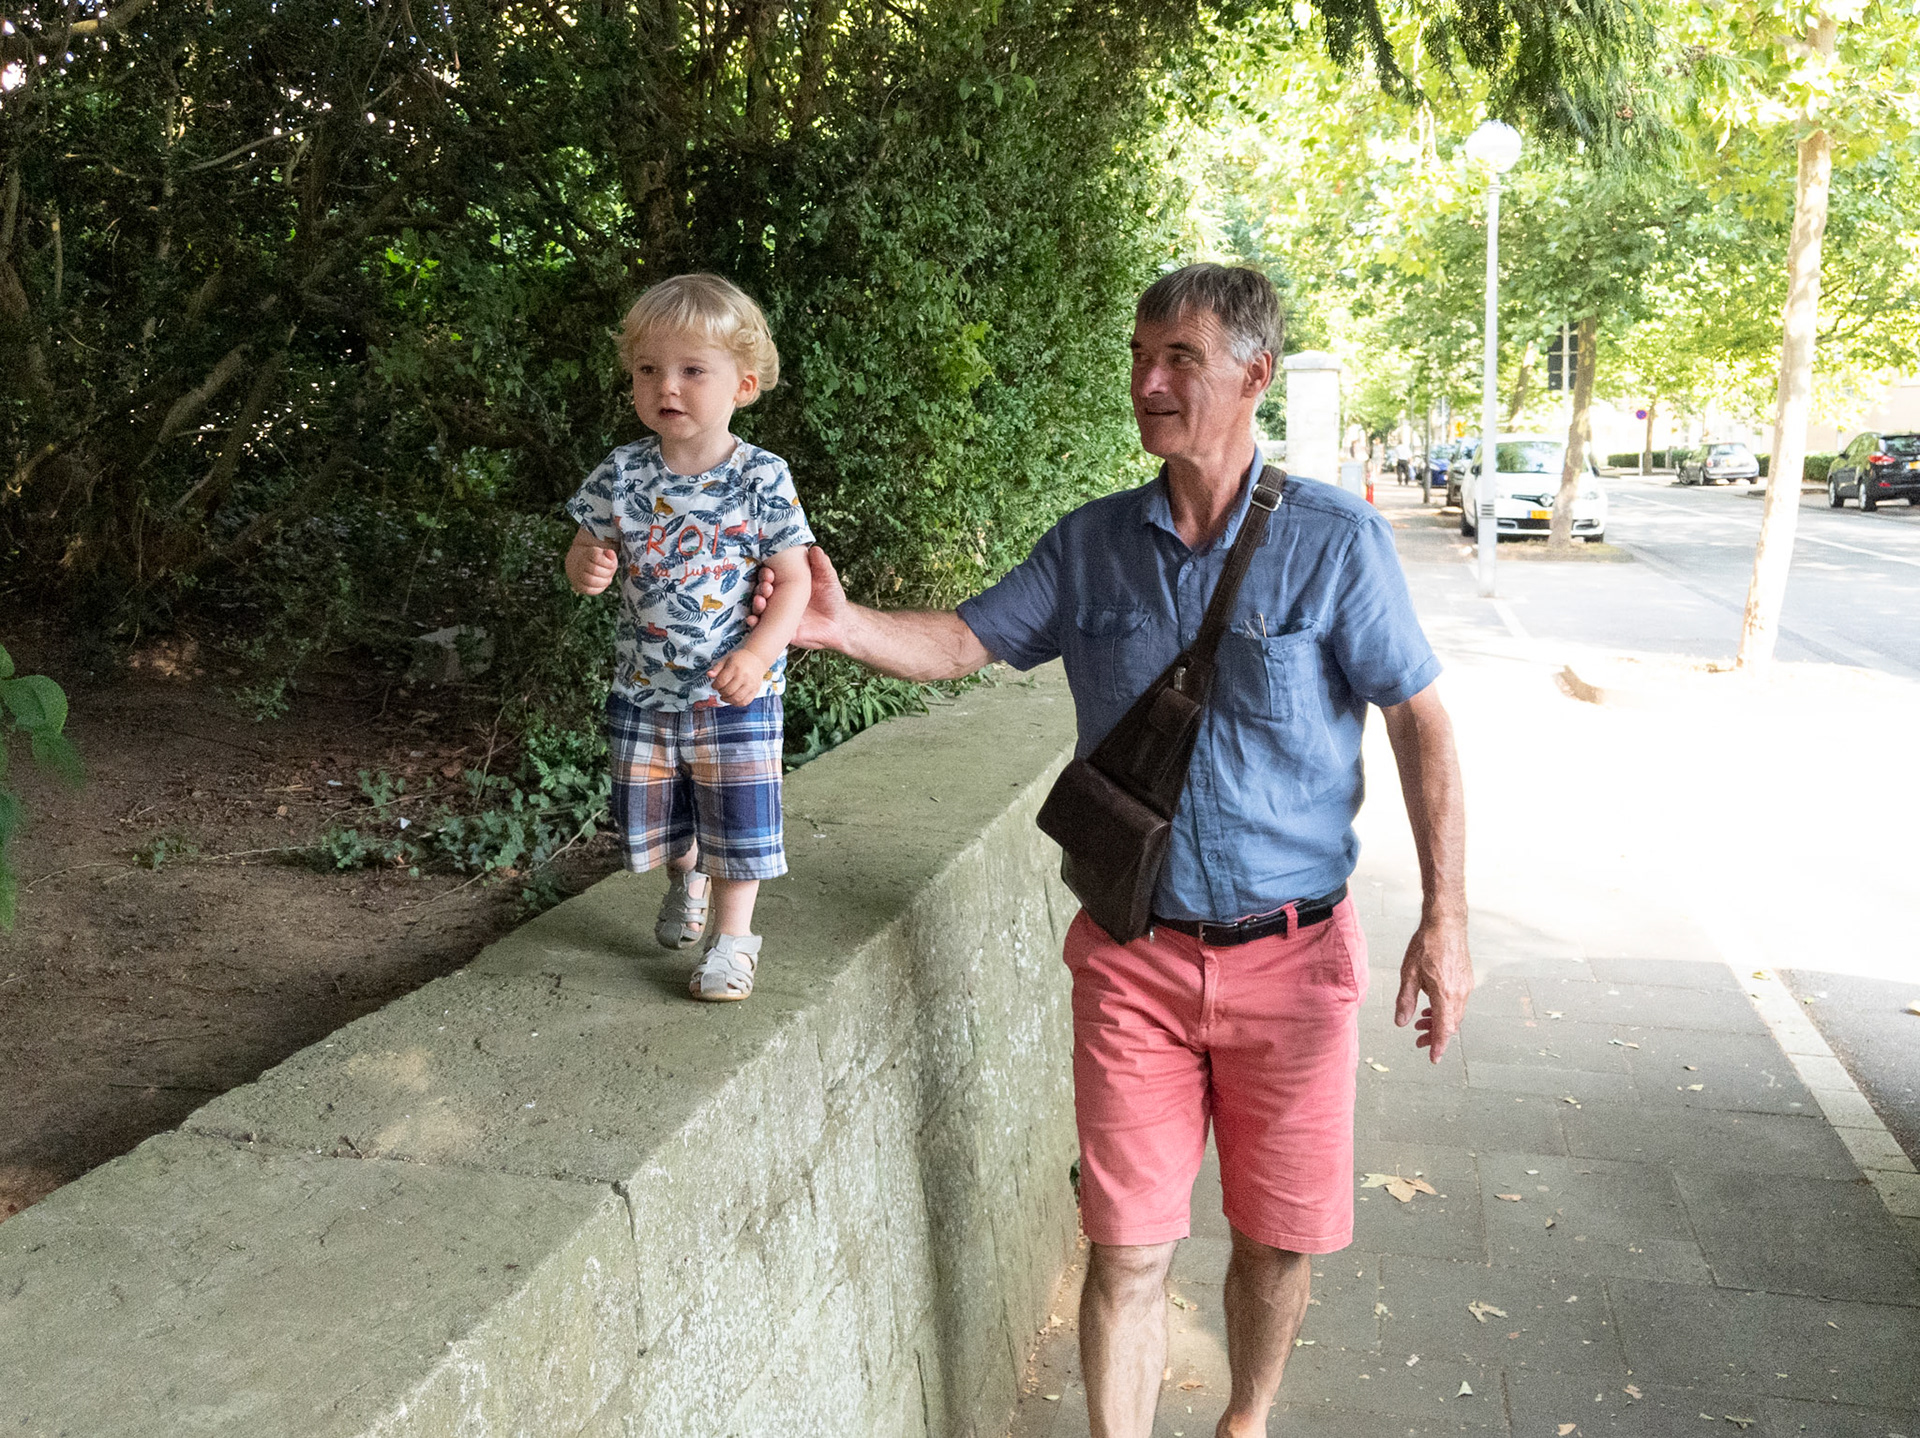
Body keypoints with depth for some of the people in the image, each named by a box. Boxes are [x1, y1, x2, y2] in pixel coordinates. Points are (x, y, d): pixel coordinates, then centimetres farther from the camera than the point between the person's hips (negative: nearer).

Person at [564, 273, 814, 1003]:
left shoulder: (762, 478, -12)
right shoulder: (620, 475, -5)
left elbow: (794, 579, -11)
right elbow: (585, 554, 4)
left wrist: (758, 653, -25)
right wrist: (586, 568, -21)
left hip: (735, 692, -3)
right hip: (644, 687, 3)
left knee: (736, 815, 4)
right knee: (653, 810, 18)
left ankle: (733, 937, 24)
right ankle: (685, 883, 49)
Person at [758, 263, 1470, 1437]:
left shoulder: (1335, 538, -8)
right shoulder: (1092, 544, 1)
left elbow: (1421, 723, -5)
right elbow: (965, 642, 1)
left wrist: (1446, 921, -9)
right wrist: (843, 623, -19)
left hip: (1291, 953, -1)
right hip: (1134, 953, 1)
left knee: (1284, 1232, 15)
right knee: (1129, 1244, 6)